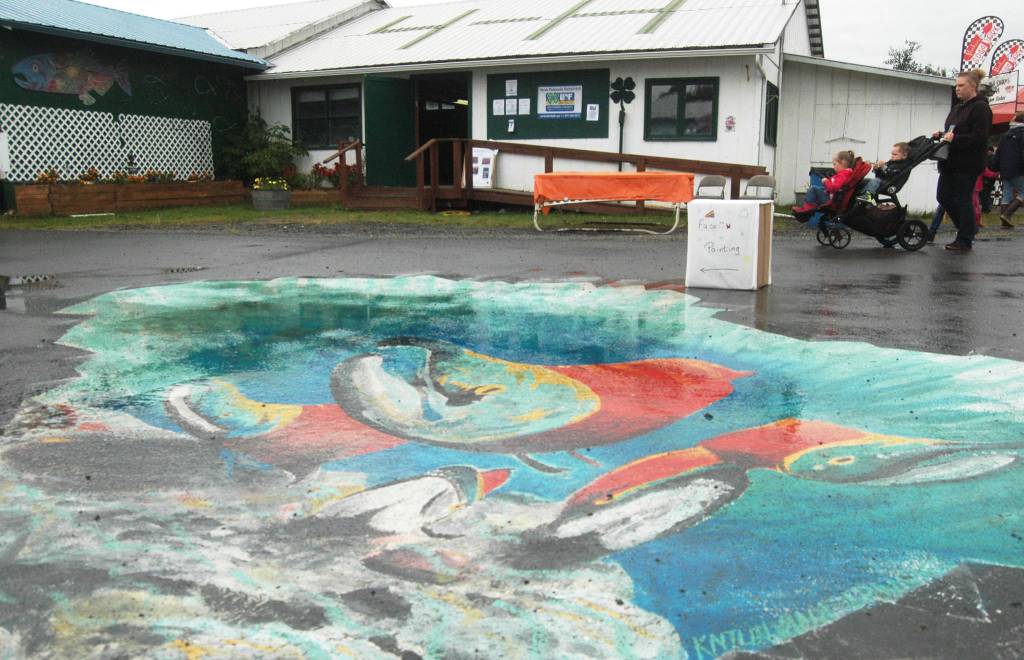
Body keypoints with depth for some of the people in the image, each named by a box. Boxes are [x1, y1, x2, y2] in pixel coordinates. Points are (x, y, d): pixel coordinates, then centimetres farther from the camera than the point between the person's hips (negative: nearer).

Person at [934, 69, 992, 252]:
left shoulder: (981, 108, -11)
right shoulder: (957, 108, 17)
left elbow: (979, 138, -19)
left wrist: (954, 138, -25)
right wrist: (942, 134, 5)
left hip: (968, 164, -9)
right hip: (951, 162, 9)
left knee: (963, 200, -3)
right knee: (944, 197, 10)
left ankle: (964, 240, 8)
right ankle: (968, 228, 26)